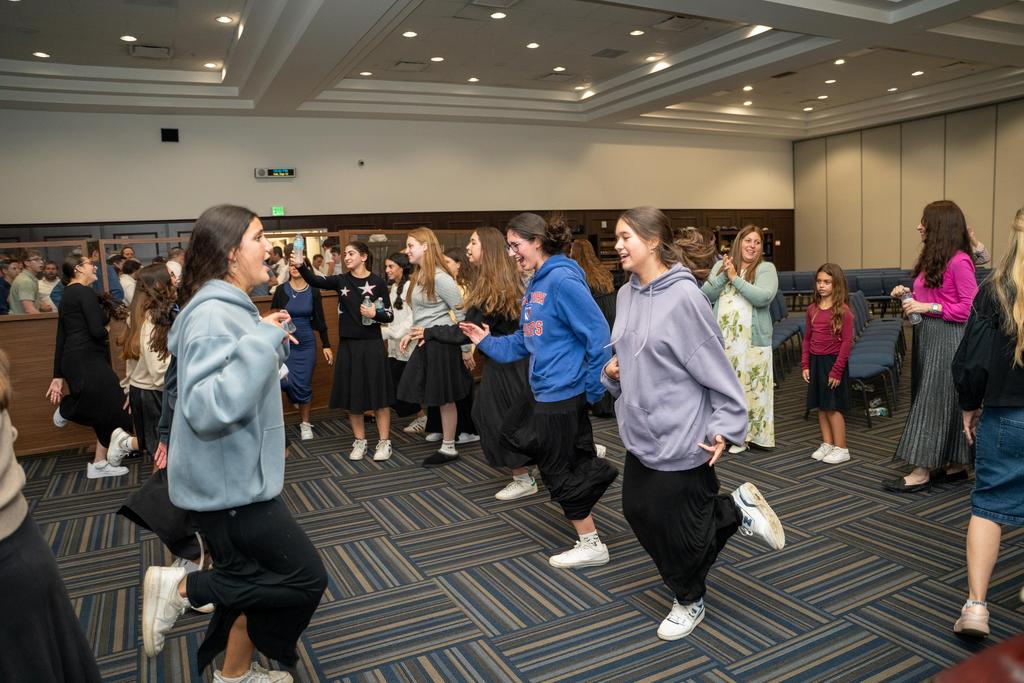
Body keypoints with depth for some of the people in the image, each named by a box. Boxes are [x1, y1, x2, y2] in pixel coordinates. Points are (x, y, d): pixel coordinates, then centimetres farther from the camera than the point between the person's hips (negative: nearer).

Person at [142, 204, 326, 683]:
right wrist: (261, 341, -32)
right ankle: (180, 587, 7)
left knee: (256, 577, 19)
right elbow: (206, 408, -34)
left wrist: (270, 342, 9)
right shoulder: (214, 314, -23)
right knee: (306, 578, 0)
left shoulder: (232, 307, 10)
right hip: (227, 482, -10)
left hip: (239, 476, 10)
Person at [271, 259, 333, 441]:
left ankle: (305, 423, 19)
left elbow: (320, 320, 3)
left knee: (304, 385, 4)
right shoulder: (281, 290, -3)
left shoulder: (313, 291, -1)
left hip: (306, 344, 1)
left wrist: (326, 345, 1)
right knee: (285, 381, -16)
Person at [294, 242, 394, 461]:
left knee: (378, 393, 1)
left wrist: (375, 314, -22)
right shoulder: (341, 280, 3)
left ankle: (384, 442, 12)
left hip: (372, 345, -3)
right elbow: (315, 281, -15)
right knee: (352, 394, 9)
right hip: (348, 345, 3)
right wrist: (301, 266, -32)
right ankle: (359, 441, 22)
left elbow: (389, 316, -1)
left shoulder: (378, 282, -3)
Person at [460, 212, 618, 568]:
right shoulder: (535, 285, 11)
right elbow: (523, 343, 17)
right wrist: (486, 341, 10)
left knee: (558, 471, 2)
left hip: (564, 393, -10)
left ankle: (591, 546, 20)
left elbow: (598, 334, -21)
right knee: (512, 433, 21)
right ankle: (592, 467, 25)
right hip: (544, 390, 10)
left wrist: (592, 388, -17)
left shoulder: (562, 279, -19)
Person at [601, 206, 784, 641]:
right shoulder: (626, 295, 5)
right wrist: (612, 371, -2)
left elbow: (715, 365, -17)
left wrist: (725, 427, -16)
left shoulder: (683, 296, -18)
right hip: (641, 433, 8)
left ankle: (690, 601, 35)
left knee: (678, 526, 5)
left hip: (681, 436, -8)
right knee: (639, 511, 15)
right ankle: (737, 510, 32)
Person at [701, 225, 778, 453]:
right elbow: (706, 295, 1)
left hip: (752, 340, -3)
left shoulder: (766, 268, 0)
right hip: (722, 338, 3)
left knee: (748, 386, 1)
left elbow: (763, 297, -16)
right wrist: (723, 276, -13)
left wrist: (735, 278, -13)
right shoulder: (721, 265, 9)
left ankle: (743, 434, 13)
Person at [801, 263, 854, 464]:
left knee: (833, 407, 0)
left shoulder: (843, 310, -12)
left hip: (832, 361, -6)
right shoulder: (812, 309, 6)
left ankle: (841, 449, 12)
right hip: (815, 361, 6)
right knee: (821, 406, 12)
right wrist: (805, 365, 5)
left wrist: (837, 370, -15)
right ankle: (827, 444, 24)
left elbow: (847, 342, -13)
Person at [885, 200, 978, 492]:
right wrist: (908, 295, 5)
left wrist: (929, 308, -20)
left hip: (947, 337, -9)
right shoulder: (930, 257, 13)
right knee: (938, 400, 13)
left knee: (935, 400, -5)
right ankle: (955, 466, 23)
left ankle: (921, 472, 1)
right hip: (926, 334, 9)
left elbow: (968, 308, -17)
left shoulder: (959, 261, -15)